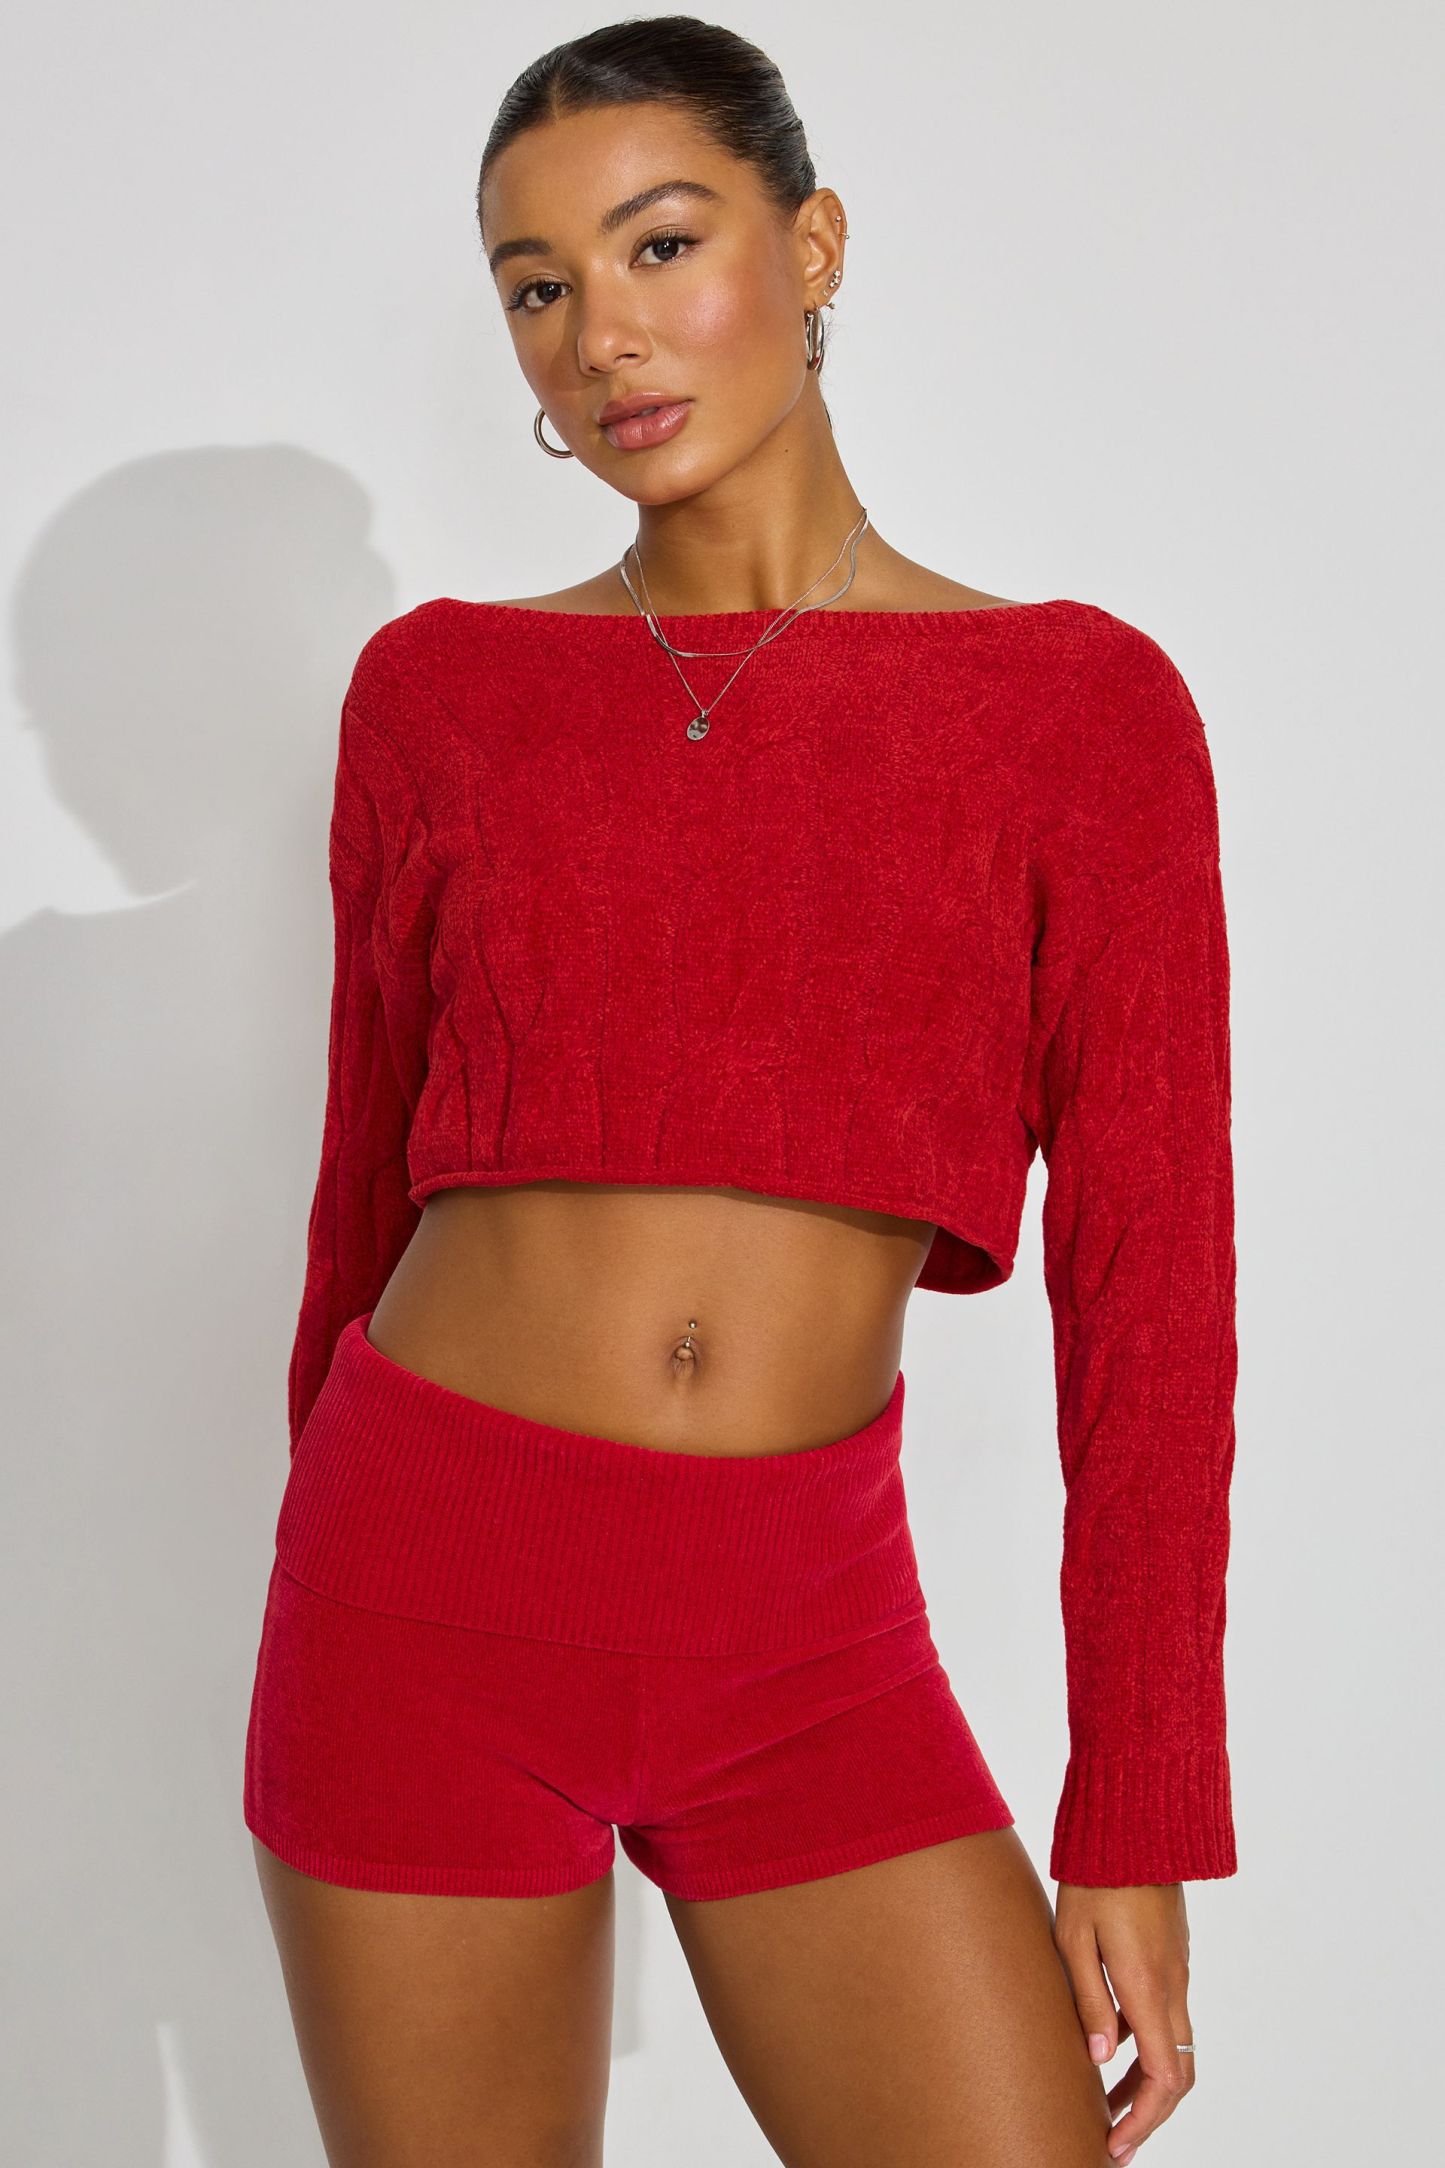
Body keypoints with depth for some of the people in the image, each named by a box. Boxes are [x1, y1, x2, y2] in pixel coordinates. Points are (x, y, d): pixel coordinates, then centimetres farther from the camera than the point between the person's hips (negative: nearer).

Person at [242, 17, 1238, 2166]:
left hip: (809, 1635, 0)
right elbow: (369, 1183, 11)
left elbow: (1150, 1282, -2)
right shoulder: (439, 689, 3)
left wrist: (1138, 1822, -3)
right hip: (435, 1585, 1)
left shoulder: (1078, 701, -1)